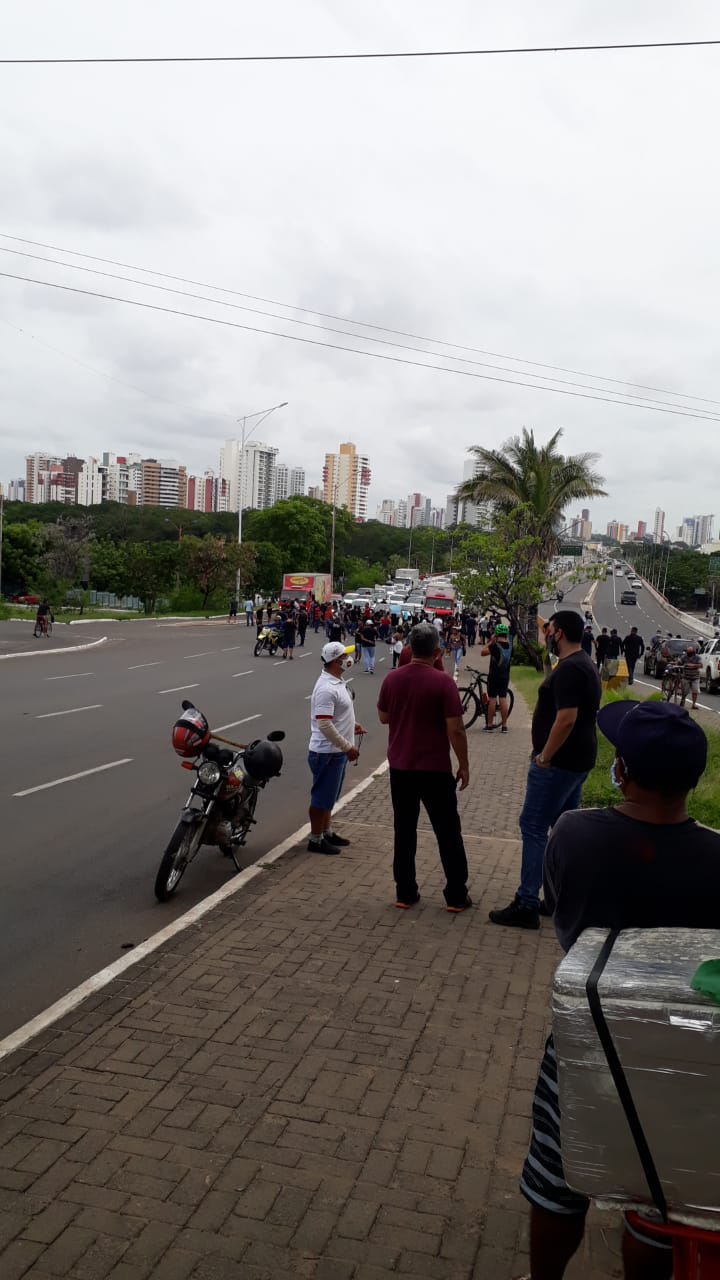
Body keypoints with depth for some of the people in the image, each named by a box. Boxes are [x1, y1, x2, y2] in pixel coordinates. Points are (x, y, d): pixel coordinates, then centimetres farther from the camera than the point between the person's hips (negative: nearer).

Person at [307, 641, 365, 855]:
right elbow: (324, 725, -28)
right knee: (322, 797, 2)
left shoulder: (337, 682, 9)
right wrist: (347, 747, -23)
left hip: (337, 751, 10)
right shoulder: (327, 688, -24)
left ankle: (327, 832, 34)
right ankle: (316, 839, 13)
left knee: (329, 796, 21)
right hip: (327, 753, -10)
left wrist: (351, 726, 13)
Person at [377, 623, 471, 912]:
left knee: (404, 831, 12)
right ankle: (456, 896, 14)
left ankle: (405, 893, 16)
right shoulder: (442, 682, -15)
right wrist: (463, 765, -4)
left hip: (400, 767, 4)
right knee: (448, 833, 8)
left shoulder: (392, 678, -1)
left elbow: (384, 717, 12)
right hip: (435, 769, -4)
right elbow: (455, 730, -14)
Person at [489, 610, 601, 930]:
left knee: (533, 827, -6)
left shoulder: (568, 669, -20)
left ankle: (526, 906, -3)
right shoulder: (583, 664, 13)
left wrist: (544, 757, -21)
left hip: (558, 761, -11)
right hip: (576, 759, 11)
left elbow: (566, 718, -28)